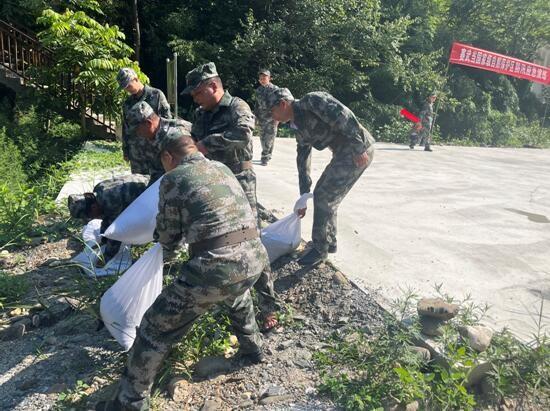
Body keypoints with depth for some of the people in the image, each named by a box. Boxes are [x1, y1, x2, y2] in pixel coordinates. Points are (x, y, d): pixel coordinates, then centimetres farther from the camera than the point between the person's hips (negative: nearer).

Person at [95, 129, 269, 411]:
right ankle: (252, 348, 53)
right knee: (237, 293, 42)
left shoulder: (172, 179, 2)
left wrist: (166, 254, 36)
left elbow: (168, 238, 12)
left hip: (215, 268, -6)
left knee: (156, 328, 12)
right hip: (255, 258, 7)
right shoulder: (222, 168, 19)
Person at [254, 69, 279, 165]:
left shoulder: (275, 89, -4)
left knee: (269, 137, -8)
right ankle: (268, 155, 21)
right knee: (262, 137, 8)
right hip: (261, 117, 5)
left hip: (272, 117, -5)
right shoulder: (258, 90, 12)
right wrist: (255, 116, 15)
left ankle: (265, 156, -4)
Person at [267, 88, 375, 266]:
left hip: (359, 151, -9)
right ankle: (329, 242, 30)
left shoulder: (311, 100, -10)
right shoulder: (300, 131, 15)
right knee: (325, 195, 15)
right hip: (343, 152, 9)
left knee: (324, 196, -6)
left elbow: (342, 116, -21)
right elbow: (303, 163, 19)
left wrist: (358, 148, -24)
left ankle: (320, 249, 7)